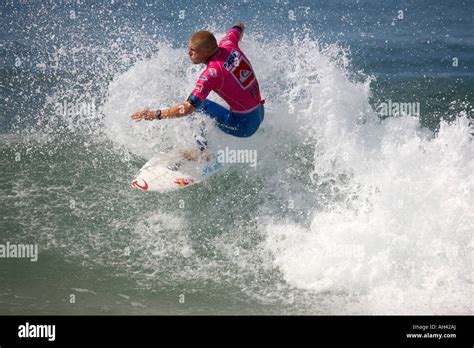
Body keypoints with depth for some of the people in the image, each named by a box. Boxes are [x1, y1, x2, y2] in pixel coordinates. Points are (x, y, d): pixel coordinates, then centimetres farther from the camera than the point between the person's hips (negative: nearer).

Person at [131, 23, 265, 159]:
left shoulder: (211, 73, -25)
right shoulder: (228, 44, -5)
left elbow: (188, 108, -28)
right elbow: (239, 27, 19)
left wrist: (156, 114, -22)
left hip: (243, 125, -9)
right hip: (260, 113, 9)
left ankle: (203, 149, -8)